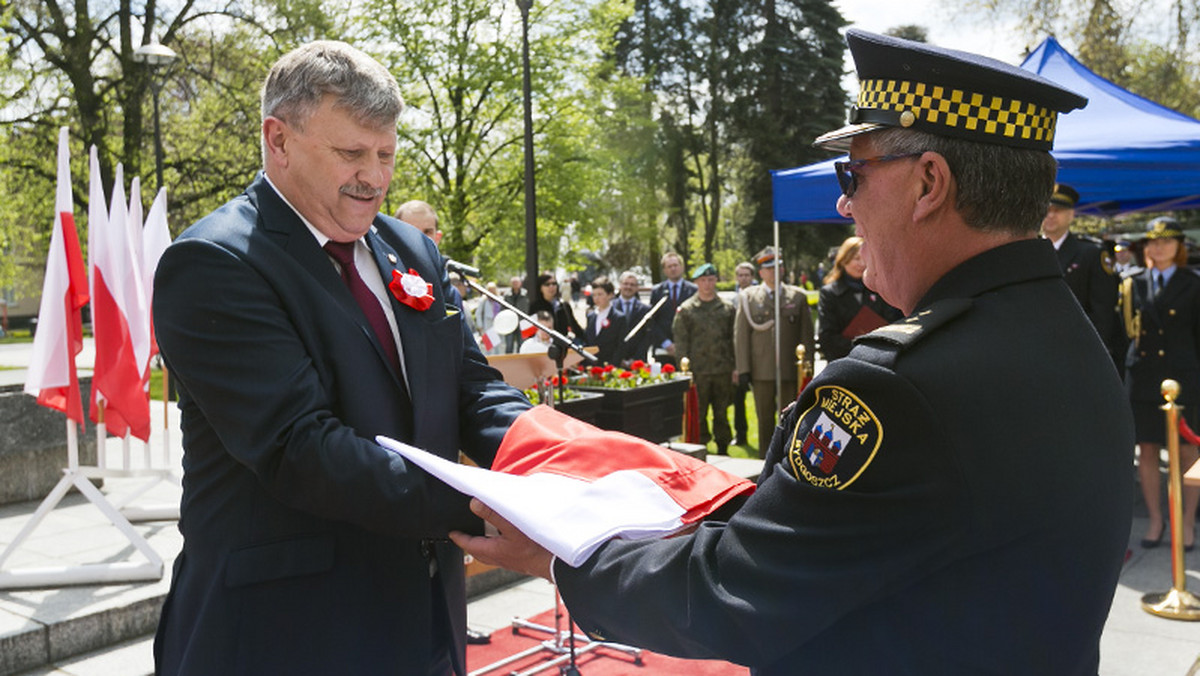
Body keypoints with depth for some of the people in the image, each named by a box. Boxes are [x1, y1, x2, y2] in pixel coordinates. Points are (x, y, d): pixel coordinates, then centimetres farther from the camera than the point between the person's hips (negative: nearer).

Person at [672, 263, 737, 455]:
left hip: (723, 370, 2)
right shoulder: (686, 309, 3)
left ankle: (722, 450, 19)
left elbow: (734, 339, 11)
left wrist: (735, 367, 5)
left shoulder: (727, 308, 10)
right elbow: (680, 342, 1)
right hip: (698, 372, -2)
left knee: (722, 414, 9)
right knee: (698, 415, 1)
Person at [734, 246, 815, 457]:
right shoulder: (748, 297, 5)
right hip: (761, 370, 0)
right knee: (765, 418, 8)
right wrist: (743, 369, -4)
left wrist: (808, 366, 1)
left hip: (791, 370, 0)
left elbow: (807, 334, 7)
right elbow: (740, 335, 2)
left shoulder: (797, 297, 8)